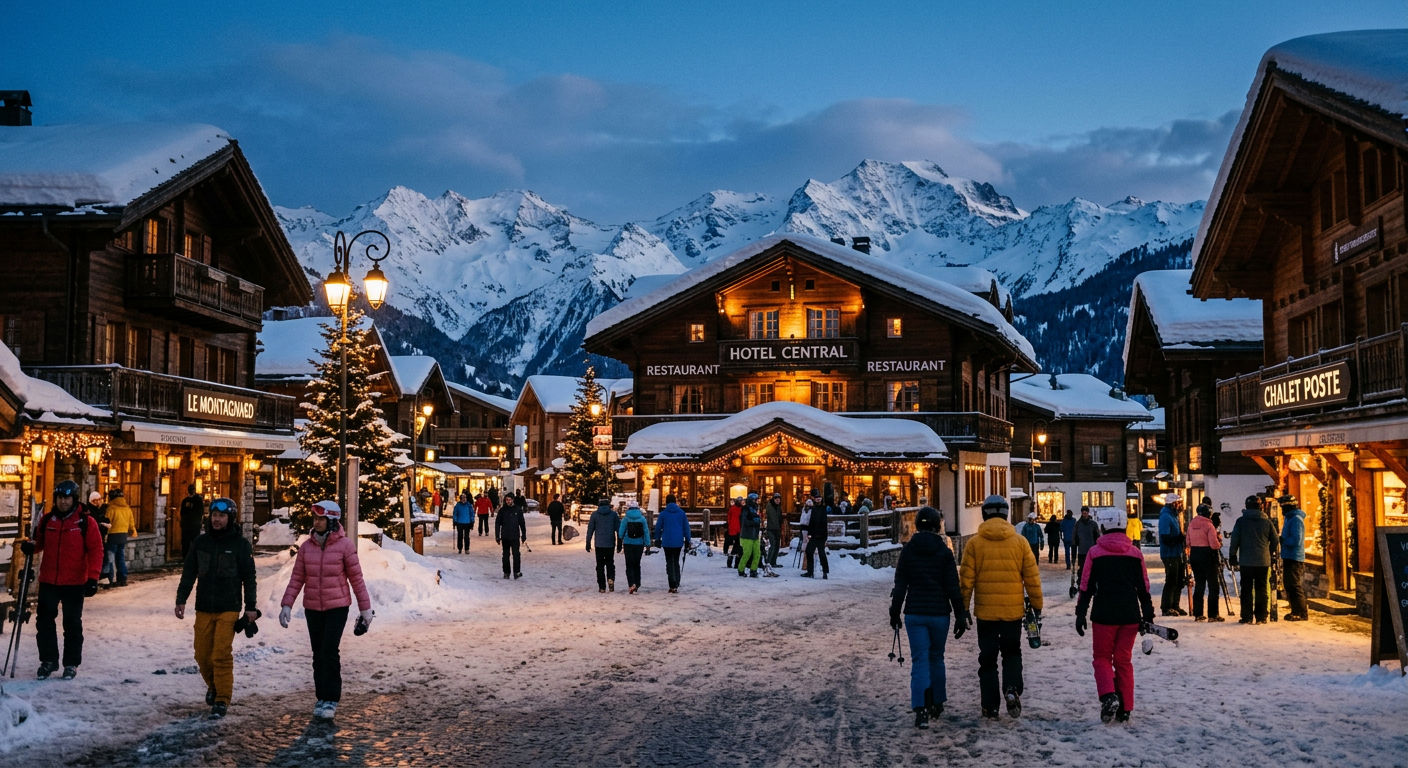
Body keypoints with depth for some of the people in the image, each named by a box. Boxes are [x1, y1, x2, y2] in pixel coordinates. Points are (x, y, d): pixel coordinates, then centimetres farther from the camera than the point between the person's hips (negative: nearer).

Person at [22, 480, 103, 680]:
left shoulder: (86, 522, -7)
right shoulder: (47, 520, 5)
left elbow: (95, 550, -8)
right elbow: (39, 542, 17)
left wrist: (92, 577, -16)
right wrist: (30, 546, -7)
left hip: (75, 583, -3)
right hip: (48, 581, 3)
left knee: (72, 624, 6)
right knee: (44, 621, 6)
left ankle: (71, 664, 16)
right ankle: (48, 660, 20)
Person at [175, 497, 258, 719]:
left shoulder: (240, 544, -2)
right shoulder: (200, 542, 7)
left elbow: (249, 577, 1)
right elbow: (189, 573, 12)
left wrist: (250, 607, -2)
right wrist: (181, 599, 4)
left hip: (229, 609, -4)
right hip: (203, 609, 4)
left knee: (221, 655, -10)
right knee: (202, 655, 7)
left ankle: (222, 700, -2)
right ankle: (213, 686, 33)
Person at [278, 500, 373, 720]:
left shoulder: (344, 545, -7)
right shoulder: (307, 546, 4)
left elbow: (356, 578, -3)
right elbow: (296, 579, 6)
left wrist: (365, 608, -1)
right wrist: (286, 605, -3)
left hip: (337, 607, -4)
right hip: (312, 608, 4)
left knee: (330, 651, -13)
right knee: (318, 654, 9)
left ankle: (331, 699, -5)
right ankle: (321, 698, 19)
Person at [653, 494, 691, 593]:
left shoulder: (663, 513, -4)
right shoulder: (681, 513, 2)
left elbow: (658, 527, 1)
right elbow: (686, 527, 4)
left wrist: (658, 539, 14)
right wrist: (687, 540, 12)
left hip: (667, 542, -2)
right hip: (678, 542, 2)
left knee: (670, 563, 2)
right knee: (676, 562, 15)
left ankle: (672, 585, -10)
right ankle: (676, 585, 12)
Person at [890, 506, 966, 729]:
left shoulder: (908, 550, -1)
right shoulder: (944, 551, -4)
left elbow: (900, 585, 1)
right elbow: (953, 586, -3)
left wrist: (894, 613, 8)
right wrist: (960, 614, 5)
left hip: (914, 613, 0)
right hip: (939, 612, 0)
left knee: (919, 660, -1)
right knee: (936, 658, 17)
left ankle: (921, 710, -13)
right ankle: (937, 703, 25)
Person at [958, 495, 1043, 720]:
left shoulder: (974, 543, -4)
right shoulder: (1019, 542, -1)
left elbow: (965, 580, -4)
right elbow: (1032, 577, 1)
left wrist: (962, 610, 3)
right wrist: (1037, 606, 11)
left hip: (985, 612, -1)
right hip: (1013, 611, 1)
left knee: (987, 658, 10)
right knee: (1012, 653, 17)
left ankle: (990, 706, 10)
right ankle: (1012, 689, -6)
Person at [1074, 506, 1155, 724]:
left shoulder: (1095, 552, -4)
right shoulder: (1135, 552, 5)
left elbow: (1086, 586, -3)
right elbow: (1144, 587, 8)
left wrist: (1080, 614, 2)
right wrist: (1148, 615, 16)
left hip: (1104, 615, -3)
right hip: (1130, 615, 3)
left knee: (1102, 657, 9)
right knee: (1124, 659, 12)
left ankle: (1108, 696, -14)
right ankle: (1125, 709, 11)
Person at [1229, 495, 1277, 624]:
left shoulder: (1241, 521, -3)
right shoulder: (1267, 521, 2)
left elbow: (1235, 540, -3)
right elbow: (1275, 540, 9)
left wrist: (1232, 556, 7)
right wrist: (1270, 553, 24)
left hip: (1246, 561, -1)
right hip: (1263, 561, 1)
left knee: (1246, 589, 3)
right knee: (1261, 589, 6)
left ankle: (1247, 617, 1)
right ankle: (1261, 617, 6)